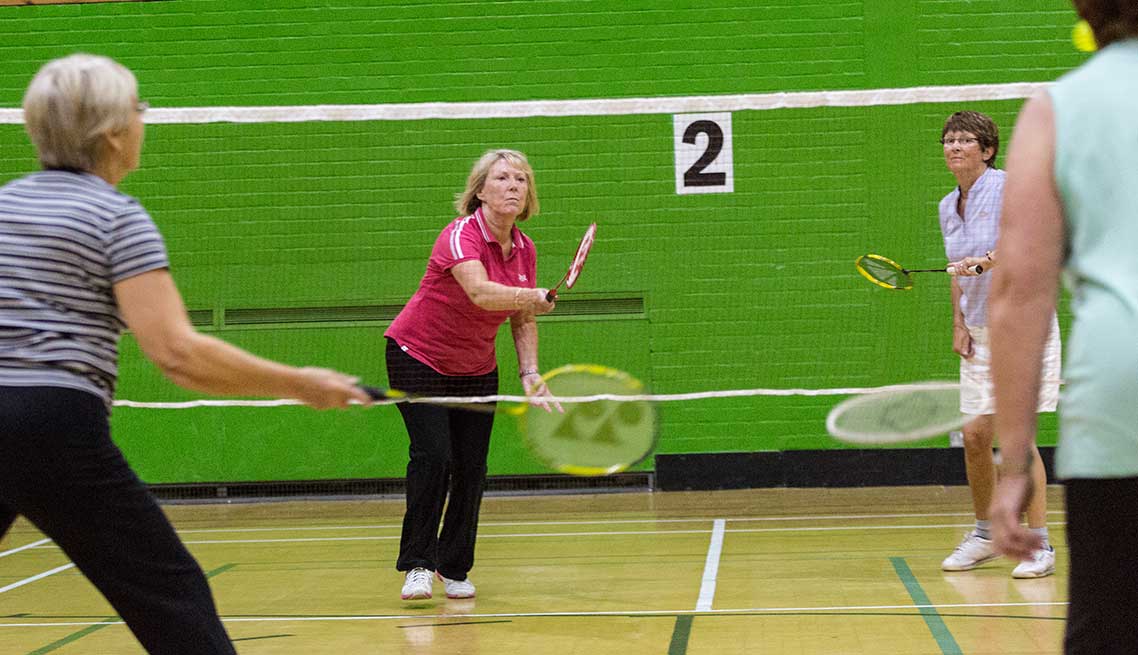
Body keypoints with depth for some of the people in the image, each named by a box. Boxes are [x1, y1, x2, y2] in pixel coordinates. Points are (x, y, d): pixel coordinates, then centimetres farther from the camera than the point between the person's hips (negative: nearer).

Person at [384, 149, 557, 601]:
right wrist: (533, 296, -59)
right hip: (418, 356, -6)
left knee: (472, 468, 0)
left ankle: (455, 569, 14)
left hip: (476, 369, 6)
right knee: (433, 456, -19)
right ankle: (417, 566, -11)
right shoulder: (461, 236, -25)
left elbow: (522, 321, 7)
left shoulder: (524, 249, -3)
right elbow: (481, 293, -44)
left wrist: (529, 373, -7)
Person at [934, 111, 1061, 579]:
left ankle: (1040, 546, -4)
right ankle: (985, 535, 20)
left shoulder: (1008, 187, -11)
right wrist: (958, 324, 9)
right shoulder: (948, 207, 11)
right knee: (975, 435, 3)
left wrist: (990, 258, -35)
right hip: (980, 332, 6)